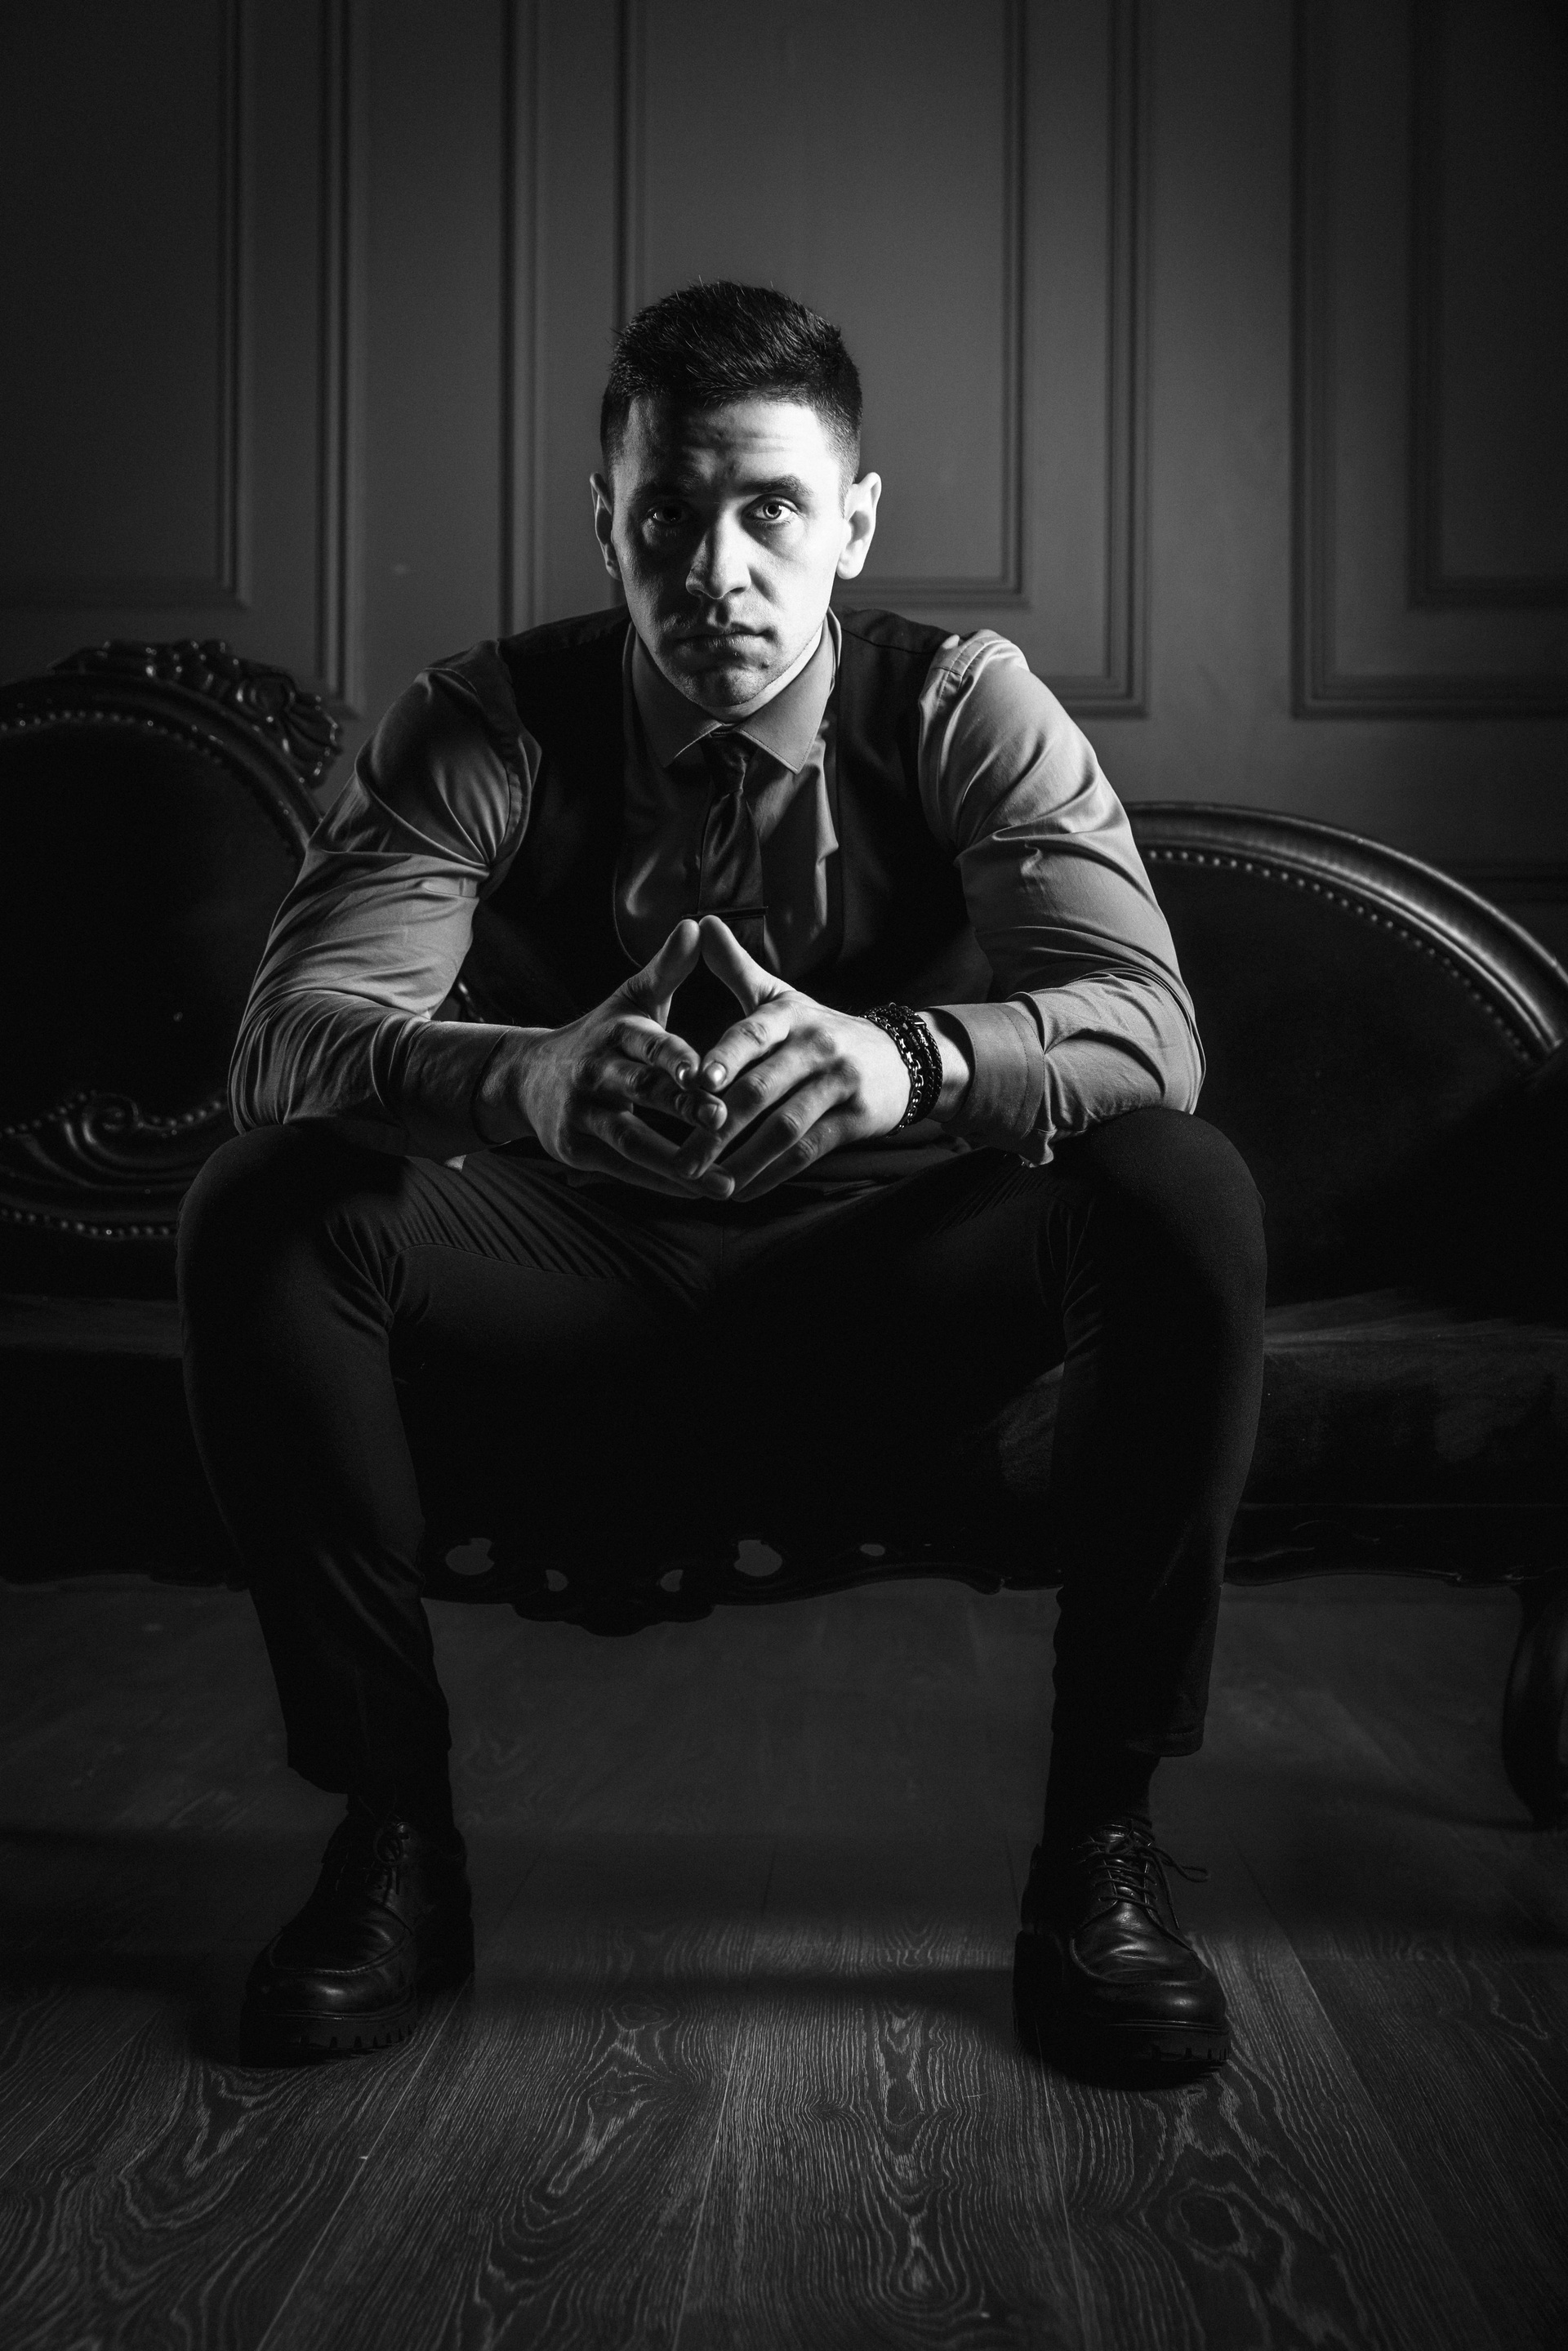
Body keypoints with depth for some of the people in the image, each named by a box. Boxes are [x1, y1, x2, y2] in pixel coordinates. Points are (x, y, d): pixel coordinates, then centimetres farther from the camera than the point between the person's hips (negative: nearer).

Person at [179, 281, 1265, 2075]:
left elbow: (1147, 1021, -22)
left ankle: (1099, 1845, -15)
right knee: (259, 1212, -25)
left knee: (1184, 1201, -28)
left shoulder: (962, 708, -7)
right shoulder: (483, 728, -7)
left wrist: (901, 1062, -46)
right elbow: (291, 1030, -22)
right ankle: (392, 1833, -12)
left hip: (880, 1318, 0)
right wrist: (519, 1080, -46)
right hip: (575, 1314, 1)